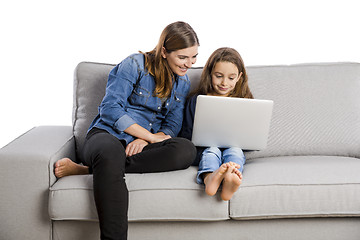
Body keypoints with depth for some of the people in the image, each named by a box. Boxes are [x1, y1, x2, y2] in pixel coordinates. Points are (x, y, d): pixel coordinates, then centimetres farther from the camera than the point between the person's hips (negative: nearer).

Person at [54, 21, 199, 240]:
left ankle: (86, 169, -31)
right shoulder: (135, 65, -2)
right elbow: (110, 109, -10)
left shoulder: (183, 82, 15)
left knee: (187, 150, -30)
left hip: (143, 146, 5)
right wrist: (150, 135, -12)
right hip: (108, 134, -5)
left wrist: (145, 140, -12)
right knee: (111, 153, -44)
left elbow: (173, 125, 10)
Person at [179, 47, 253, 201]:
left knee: (234, 152, -31)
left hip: (234, 147, 1)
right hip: (203, 151, -1)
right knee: (212, 150, -33)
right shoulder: (196, 100, 8)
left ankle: (231, 178, -65)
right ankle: (210, 179, -68)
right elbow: (186, 135, 8)